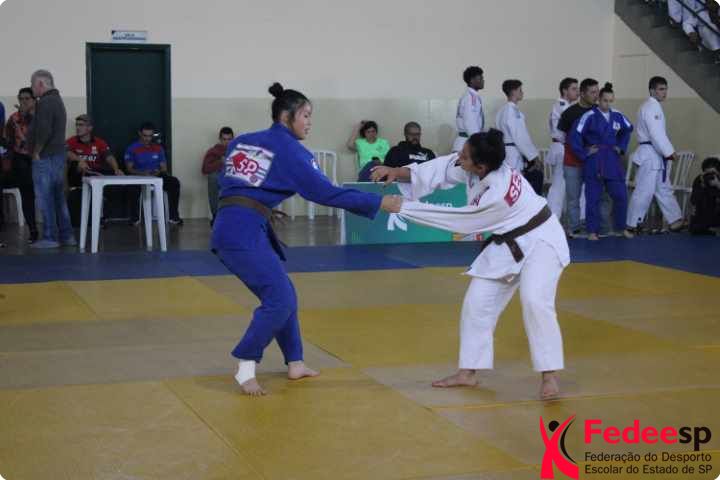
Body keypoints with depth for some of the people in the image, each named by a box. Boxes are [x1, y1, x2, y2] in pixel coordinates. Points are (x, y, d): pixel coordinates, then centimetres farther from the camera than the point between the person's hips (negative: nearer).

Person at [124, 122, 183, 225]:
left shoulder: (158, 148, 15)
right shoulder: (132, 149, 5)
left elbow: (164, 168, 12)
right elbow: (129, 169, -3)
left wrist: (159, 172, -13)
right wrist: (143, 173, -21)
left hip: (157, 177, 3)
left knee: (174, 182, -26)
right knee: (134, 185, -39)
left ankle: (173, 216, -21)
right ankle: (135, 217, -24)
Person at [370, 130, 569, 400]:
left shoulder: (498, 195, -36)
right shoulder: (476, 167, -16)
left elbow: (460, 221, -28)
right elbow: (440, 169, -8)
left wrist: (405, 209, -25)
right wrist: (396, 172, -23)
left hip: (538, 240, -9)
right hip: (507, 244, 9)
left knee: (534, 301, -27)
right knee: (477, 303, 5)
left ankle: (549, 377, -17)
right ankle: (468, 373, 16)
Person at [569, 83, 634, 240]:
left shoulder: (617, 116, 5)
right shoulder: (590, 116, -11)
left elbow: (628, 129, 23)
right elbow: (575, 135, -13)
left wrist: (621, 147, 14)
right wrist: (584, 154, -10)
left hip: (613, 161, 4)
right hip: (594, 161, -4)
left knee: (620, 195, 5)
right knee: (593, 197, 1)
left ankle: (621, 227, 21)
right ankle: (592, 231, 11)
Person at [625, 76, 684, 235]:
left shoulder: (654, 106, 17)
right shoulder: (652, 106, -16)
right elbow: (656, 133, -23)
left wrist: (667, 151, 14)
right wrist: (669, 151, -19)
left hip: (655, 155, 11)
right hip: (650, 154, -11)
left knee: (664, 189, 14)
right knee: (644, 191, -8)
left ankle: (675, 221, 21)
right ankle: (631, 225, -3)